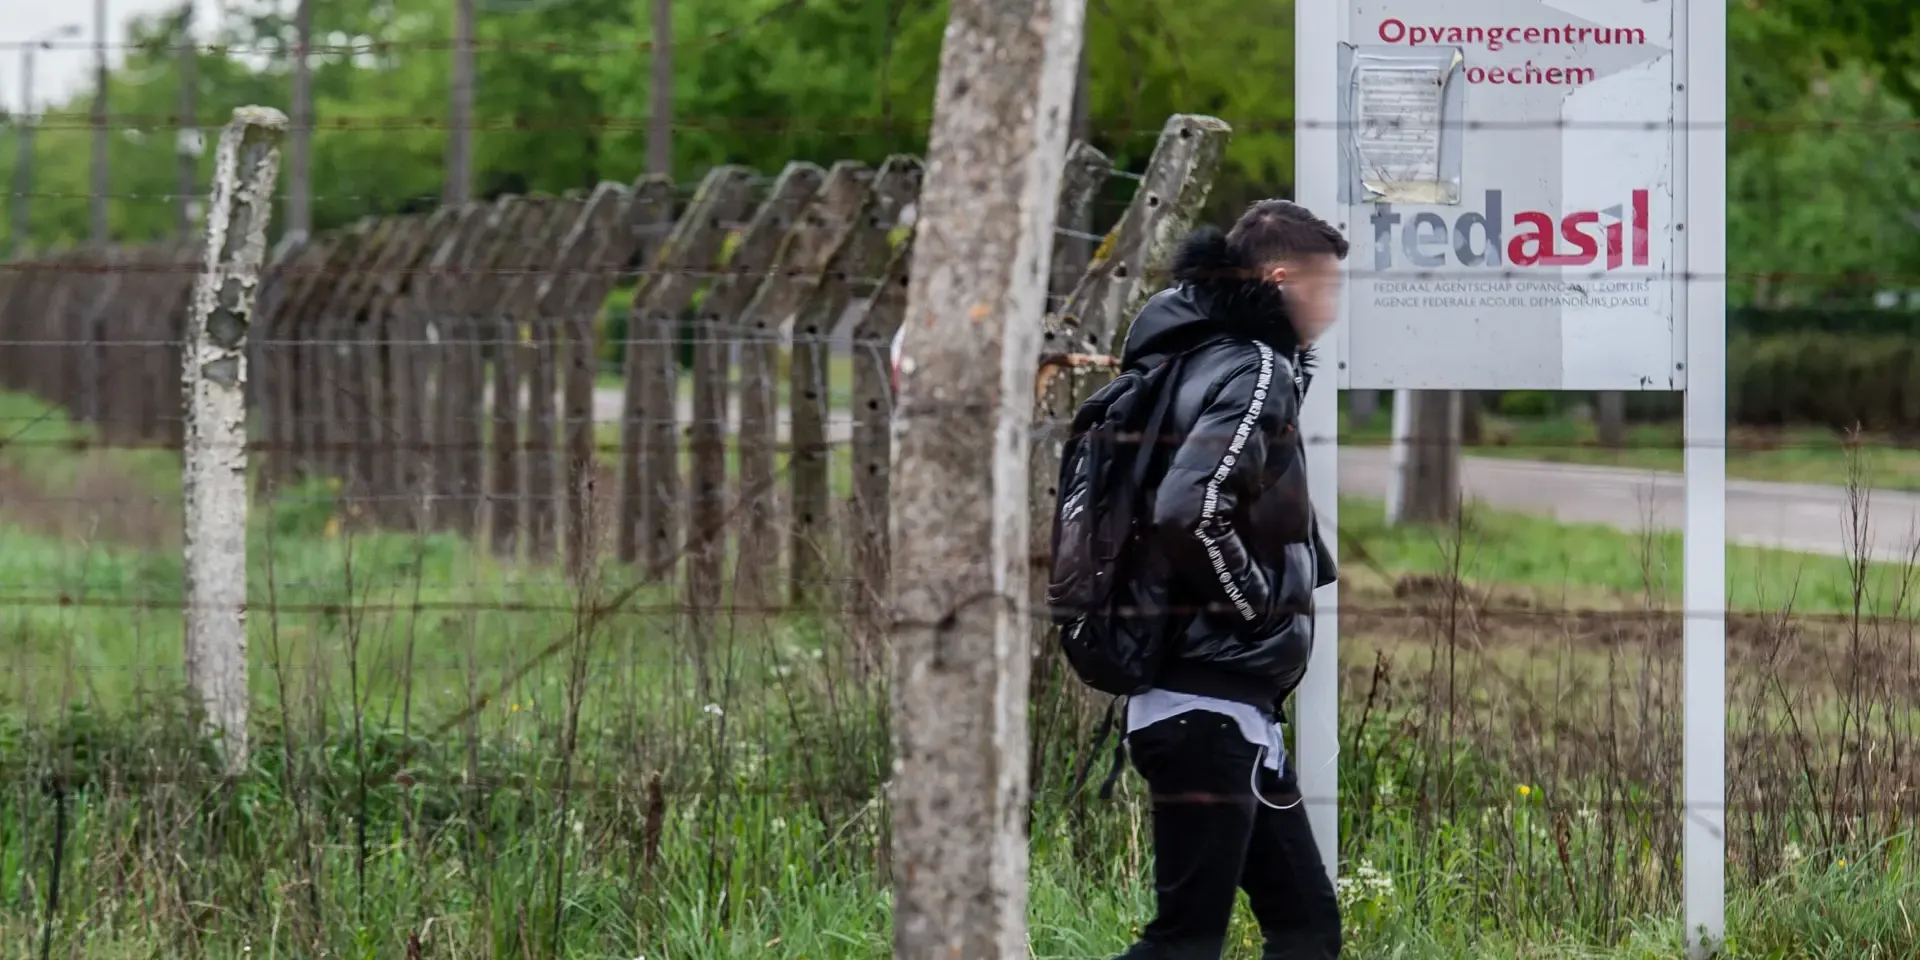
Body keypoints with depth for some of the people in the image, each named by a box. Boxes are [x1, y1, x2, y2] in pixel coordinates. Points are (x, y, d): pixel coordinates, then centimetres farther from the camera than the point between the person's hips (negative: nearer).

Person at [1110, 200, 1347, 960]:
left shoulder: (1202, 360, 15)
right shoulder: (1254, 372, -14)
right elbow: (1191, 510, -29)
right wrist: (1256, 605, -14)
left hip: (1232, 708, 10)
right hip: (1211, 707, -10)